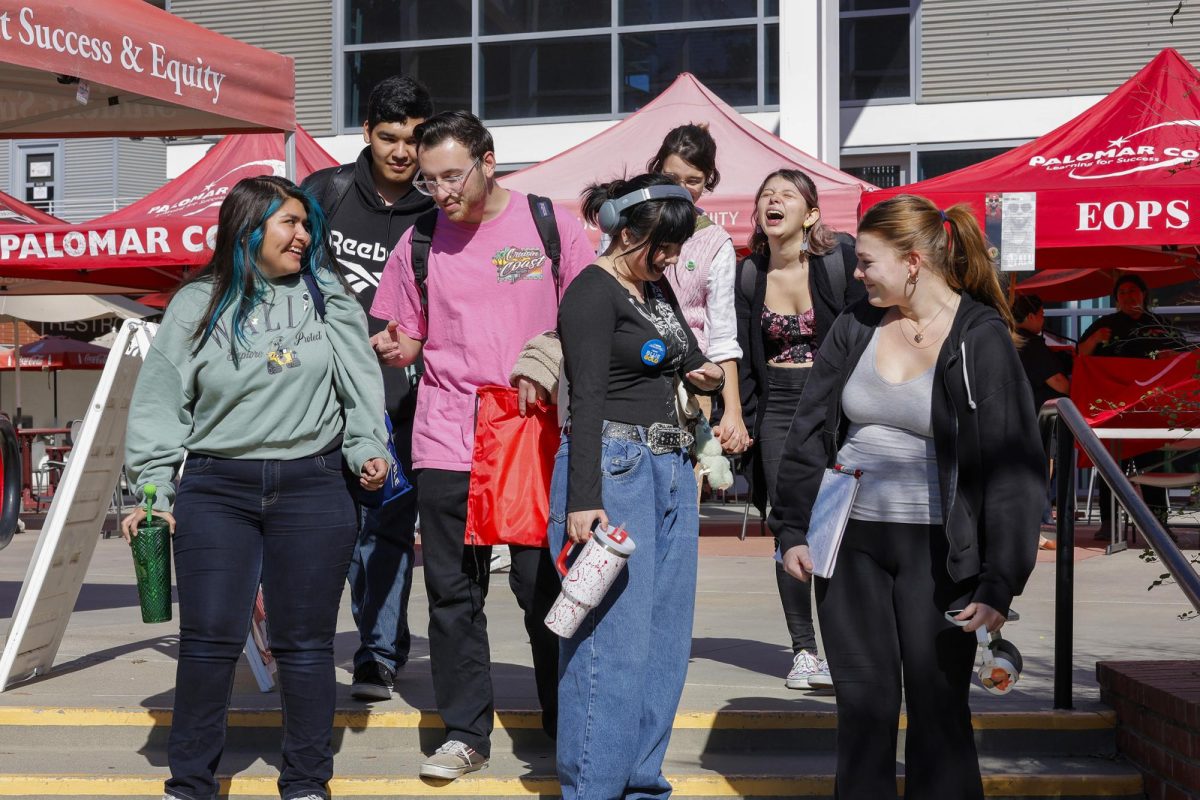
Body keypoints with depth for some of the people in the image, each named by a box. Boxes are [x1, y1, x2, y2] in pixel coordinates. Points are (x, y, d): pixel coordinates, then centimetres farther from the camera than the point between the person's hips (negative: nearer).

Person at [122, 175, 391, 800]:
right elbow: (161, 402, 5)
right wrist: (153, 489, 0)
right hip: (216, 490, -1)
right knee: (209, 638, -2)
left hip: (313, 488, 1)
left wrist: (367, 449, -2)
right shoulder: (197, 305, 4)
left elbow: (361, 384, 10)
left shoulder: (328, 297, 8)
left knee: (305, 643, 5)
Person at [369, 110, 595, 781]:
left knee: (543, 585, 4)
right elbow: (405, 339, 15)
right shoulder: (419, 242, 8)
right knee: (453, 592, 4)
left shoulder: (550, 225, 1)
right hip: (446, 440, 2)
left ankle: (567, 725, 21)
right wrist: (395, 347, -7)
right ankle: (466, 733, 17)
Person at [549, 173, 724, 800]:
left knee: (666, 637, 10)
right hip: (612, 463, -9)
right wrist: (583, 500, -23)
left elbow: (684, 352, 29)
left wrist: (703, 370, 4)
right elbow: (588, 400, -17)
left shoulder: (656, 286, 16)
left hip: (670, 465, 9)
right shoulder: (593, 293, -9)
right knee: (615, 639, -8)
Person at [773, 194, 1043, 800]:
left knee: (939, 711, 4)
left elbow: (1013, 467, -9)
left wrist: (999, 585, -13)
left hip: (934, 551, -4)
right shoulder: (855, 327, 6)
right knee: (863, 703, 9)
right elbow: (809, 432, 11)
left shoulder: (982, 341, -7)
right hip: (850, 543, 4)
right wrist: (793, 530, 5)